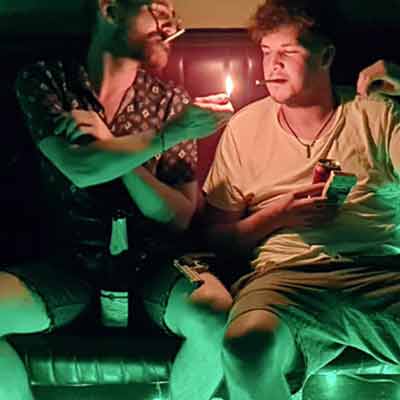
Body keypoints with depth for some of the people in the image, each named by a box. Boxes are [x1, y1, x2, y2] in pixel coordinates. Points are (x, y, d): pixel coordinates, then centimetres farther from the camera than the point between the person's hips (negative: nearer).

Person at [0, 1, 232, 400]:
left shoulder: (173, 101, 2)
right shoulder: (44, 79, 1)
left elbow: (179, 217, -3)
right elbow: (80, 169, -14)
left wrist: (110, 146, -13)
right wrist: (171, 133, -17)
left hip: (151, 265, 0)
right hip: (69, 265, 0)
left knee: (217, 321, -31)